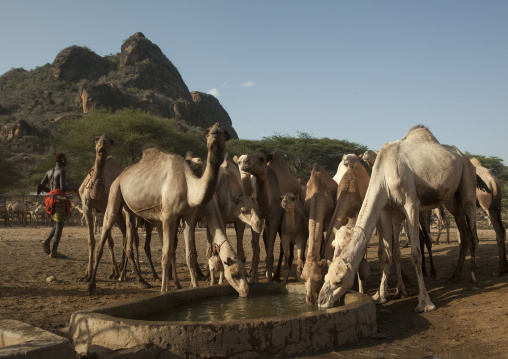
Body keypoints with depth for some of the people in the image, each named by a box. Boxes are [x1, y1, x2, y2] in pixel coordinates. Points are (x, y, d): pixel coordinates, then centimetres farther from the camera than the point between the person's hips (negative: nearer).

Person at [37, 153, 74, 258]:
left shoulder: (49, 171, 15)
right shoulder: (61, 171, -7)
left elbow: (41, 186, 15)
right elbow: (63, 187, -18)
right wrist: (72, 189, 0)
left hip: (51, 198, 8)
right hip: (59, 199, -8)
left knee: (59, 223, 21)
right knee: (60, 225, -4)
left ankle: (47, 241, 4)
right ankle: (54, 251, -5)